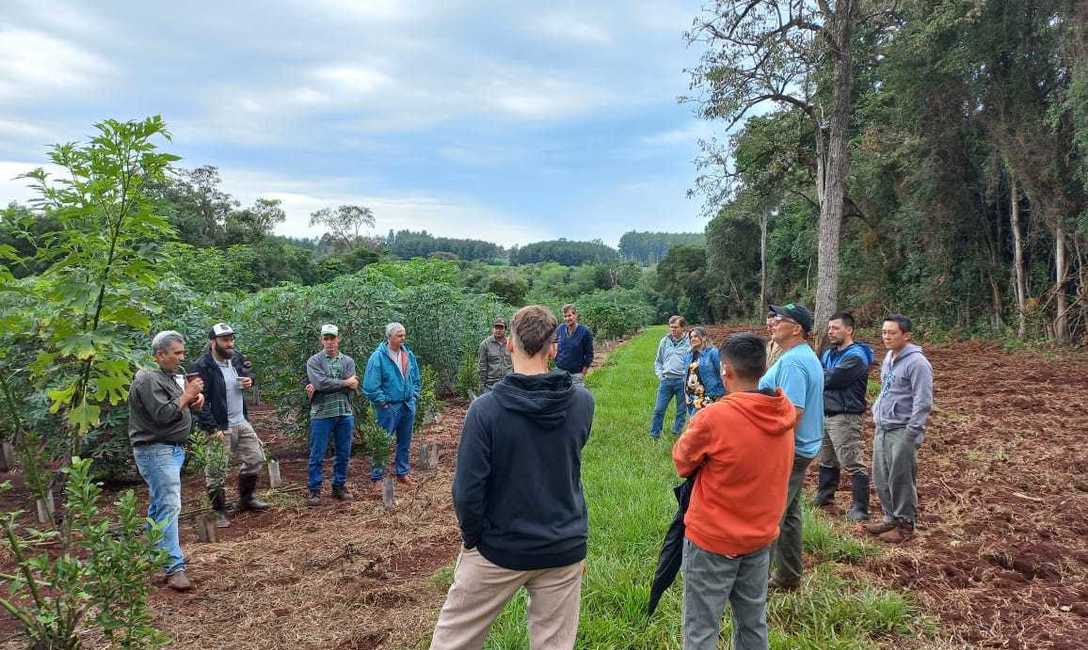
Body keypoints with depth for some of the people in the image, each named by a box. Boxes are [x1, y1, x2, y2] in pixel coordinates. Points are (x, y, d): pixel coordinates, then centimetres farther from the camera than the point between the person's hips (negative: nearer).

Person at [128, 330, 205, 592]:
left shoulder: (174, 376, 14)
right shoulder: (148, 379, -15)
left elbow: (181, 408, 23)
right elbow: (163, 415, -23)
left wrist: (196, 398, 2)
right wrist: (186, 395, -14)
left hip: (174, 449, 10)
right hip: (156, 450, -10)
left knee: (159, 504, 19)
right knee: (169, 505, -14)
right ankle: (175, 568, -16)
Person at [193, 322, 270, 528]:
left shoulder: (237, 358, 5)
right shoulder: (202, 366, -17)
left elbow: (247, 374, 24)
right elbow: (200, 400, -19)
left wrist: (249, 382, -1)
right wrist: (212, 428, -23)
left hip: (241, 422, 7)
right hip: (219, 427, -7)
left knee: (256, 459, 15)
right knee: (217, 472, 1)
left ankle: (246, 499, 33)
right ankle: (219, 512, 17)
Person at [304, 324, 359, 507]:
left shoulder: (348, 361, 9)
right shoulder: (314, 361, 1)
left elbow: (353, 387, -7)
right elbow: (321, 383, -16)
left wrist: (322, 387, -12)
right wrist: (345, 383, -9)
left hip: (345, 414, 3)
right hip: (321, 414, -3)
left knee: (343, 454, 10)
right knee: (317, 455, 2)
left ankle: (339, 486, 23)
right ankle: (314, 490, 12)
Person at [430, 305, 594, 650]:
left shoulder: (486, 408, -20)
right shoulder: (583, 401, -8)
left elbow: (467, 489, -18)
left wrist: (471, 537, -2)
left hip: (500, 548, -2)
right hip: (565, 549, 3)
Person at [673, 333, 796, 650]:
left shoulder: (713, 417, -23)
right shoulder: (784, 413, -4)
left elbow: (682, 462, -8)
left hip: (712, 540, -6)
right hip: (761, 536, 6)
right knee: (753, 624, 21)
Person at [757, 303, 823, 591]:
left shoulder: (792, 362, -21)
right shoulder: (807, 357, 13)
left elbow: (793, 412, -27)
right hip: (798, 449, 11)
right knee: (788, 514, 18)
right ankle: (789, 577, 30)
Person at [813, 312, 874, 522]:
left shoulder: (855, 356, -15)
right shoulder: (829, 353, 14)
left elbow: (830, 379, -21)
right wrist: (822, 376, -11)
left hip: (845, 416, -9)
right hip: (825, 413, 9)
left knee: (853, 464, -5)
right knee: (826, 459, 20)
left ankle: (860, 508, 2)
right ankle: (824, 495, 34)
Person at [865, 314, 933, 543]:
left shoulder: (916, 362, -15)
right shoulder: (888, 357, 12)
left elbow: (923, 402, -17)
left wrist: (911, 434, -18)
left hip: (902, 432, -8)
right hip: (882, 429, 8)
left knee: (901, 480, 0)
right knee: (881, 478, 13)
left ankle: (905, 524, 14)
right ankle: (890, 518, 27)